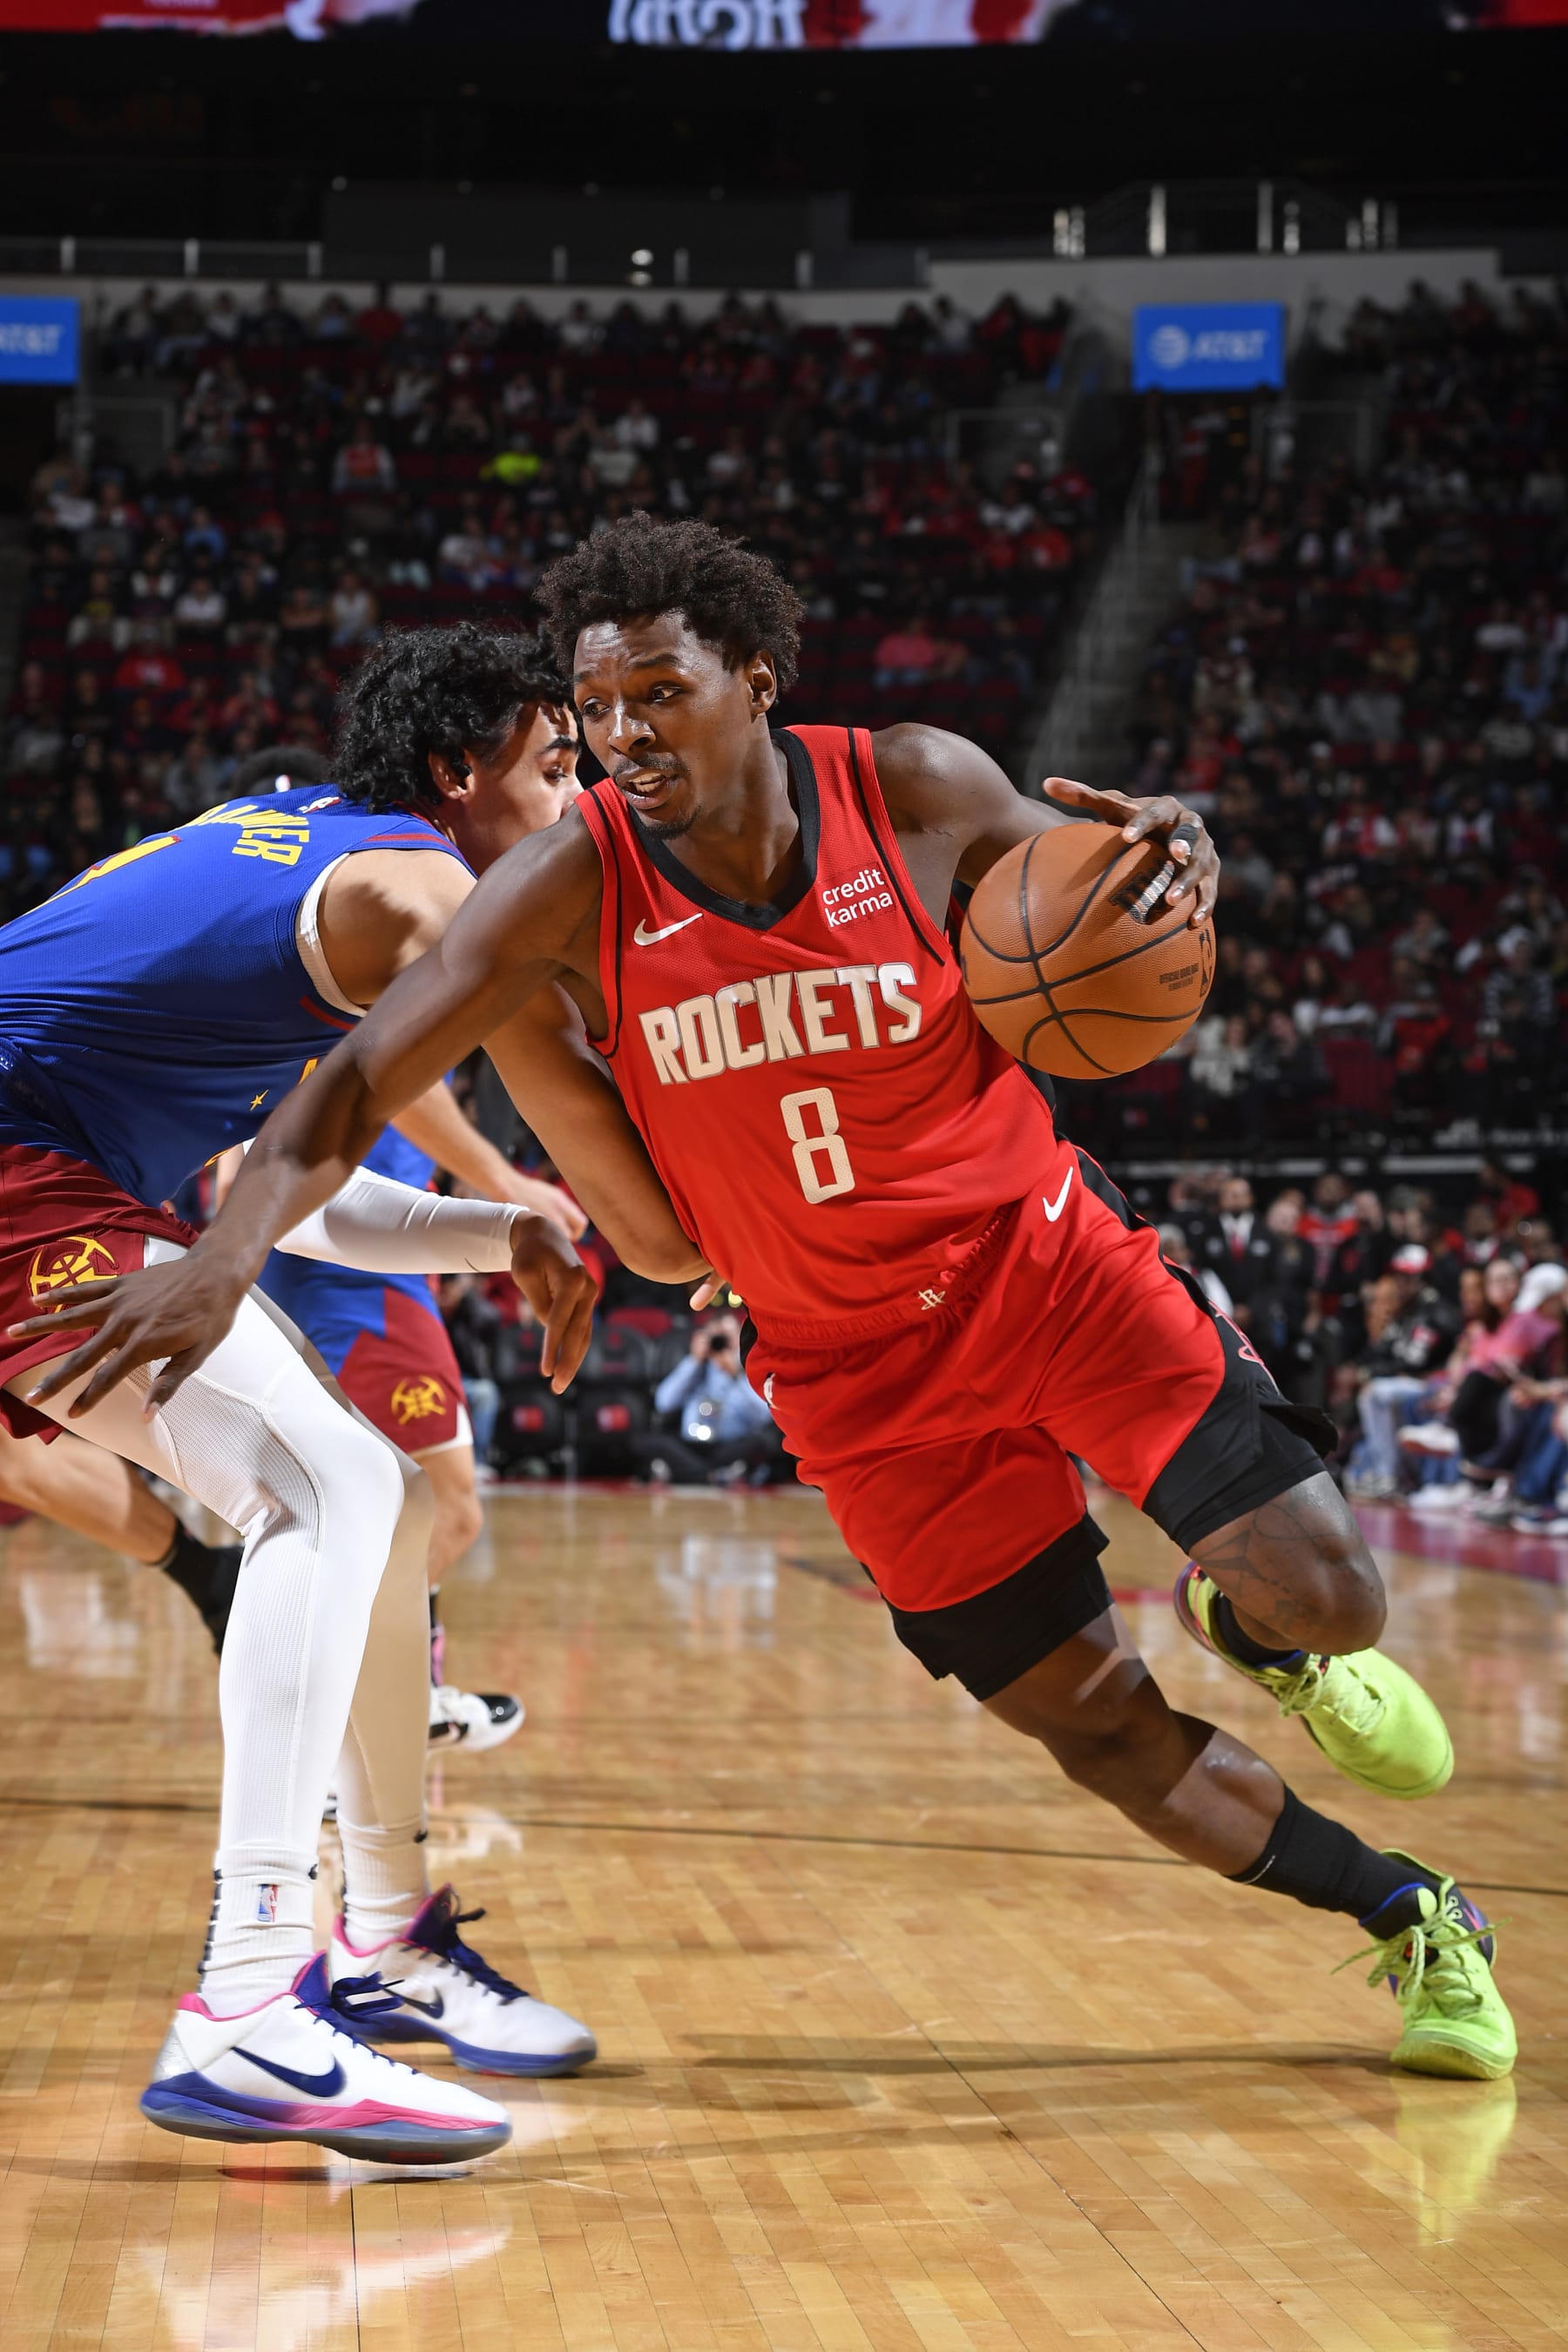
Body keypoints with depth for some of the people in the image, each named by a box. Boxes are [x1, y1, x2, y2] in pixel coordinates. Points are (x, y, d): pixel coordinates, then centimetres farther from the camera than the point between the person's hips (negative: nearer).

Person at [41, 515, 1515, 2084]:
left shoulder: (918, 792, -12)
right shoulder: (577, 883, -15)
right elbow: (365, 1077, -17)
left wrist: (1165, 855, -19)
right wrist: (229, 1249, -34)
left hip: (1045, 1258, 0)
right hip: (858, 1367, 0)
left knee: (1324, 1595, -12)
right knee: (1093, 1725, 1)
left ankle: (1245, 1634, 28)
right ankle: (1407, 1917, 25)